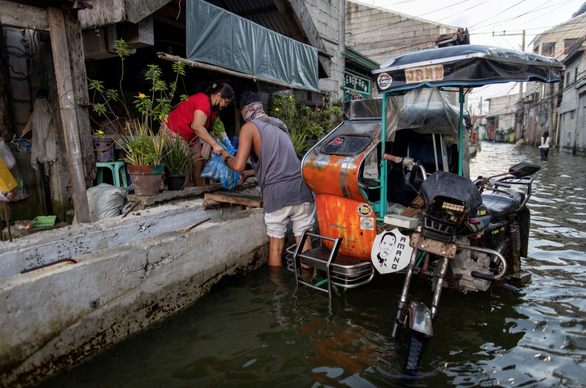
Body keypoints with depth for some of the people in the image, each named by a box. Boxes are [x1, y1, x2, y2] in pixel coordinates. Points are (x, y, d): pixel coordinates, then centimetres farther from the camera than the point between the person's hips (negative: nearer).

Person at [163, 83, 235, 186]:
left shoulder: (214, 107, 3)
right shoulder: (203, 103, -30)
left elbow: (208, 127, 2)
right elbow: (197, 126, -44)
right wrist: (214, 144, -46)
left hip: (190, 136, 10)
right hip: (174, 131, -10)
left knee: (199, 161, 5)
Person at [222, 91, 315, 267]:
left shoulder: (249, 127, 1)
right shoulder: (279, 126, 21)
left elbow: (238, 166, -8)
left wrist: (227, 158, 14)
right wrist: (249, 173, 39)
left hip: (276, 193, -5)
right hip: (301, 188, 5)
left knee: (276, 245, 9)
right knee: (304, 242, 10)